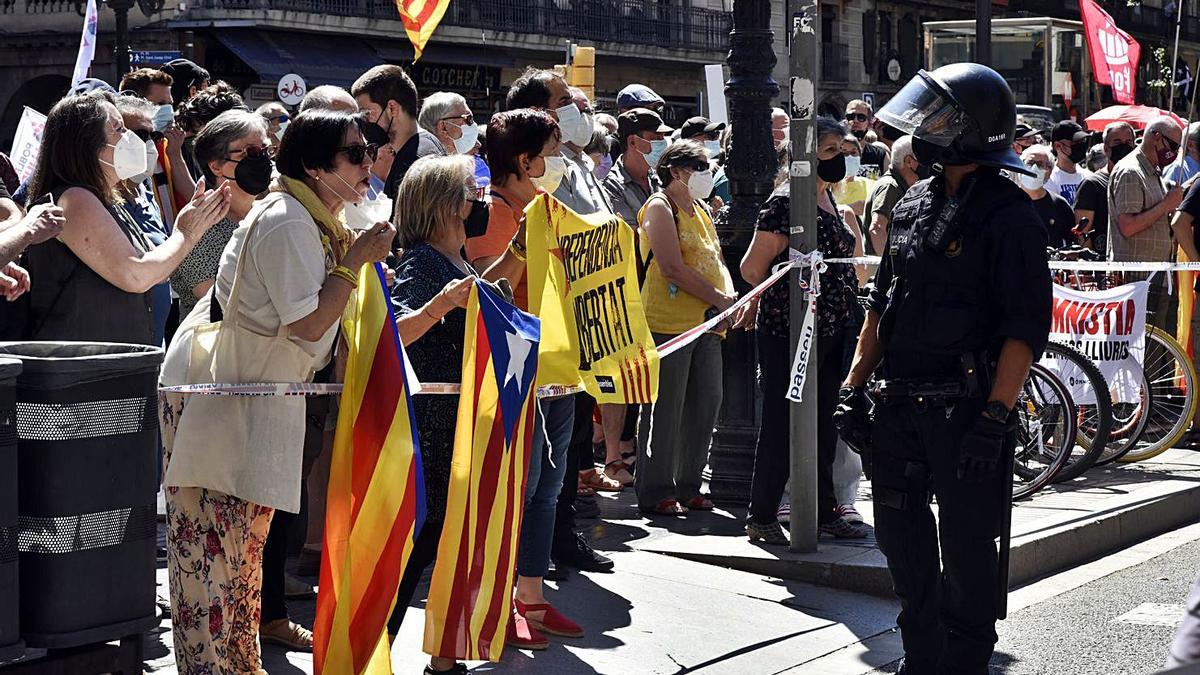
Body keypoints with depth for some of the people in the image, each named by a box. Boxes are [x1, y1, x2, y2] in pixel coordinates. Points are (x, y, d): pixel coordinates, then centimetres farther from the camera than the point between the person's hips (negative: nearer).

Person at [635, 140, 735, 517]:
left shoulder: (699, 212, 22)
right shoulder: (660, 208, -5)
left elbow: (716, 261, 19)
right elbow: (673, 269, -15)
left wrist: (730, 295, -2)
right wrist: (719, 300, -13)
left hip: (706, 323, 9)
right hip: (669, 321, -8)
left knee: (705, 406, 7)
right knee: (665, 411, -5)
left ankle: (688, 486, 17)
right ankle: (655, 493, 0)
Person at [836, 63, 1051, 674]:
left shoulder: (1009, 216, -10)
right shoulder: (914, 204, 12)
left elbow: (1026, 326, -15)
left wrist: (995, 416, -21)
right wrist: (854, 387, 11)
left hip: (966, 409, -7)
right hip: (900, 404, 7)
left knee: (965, 542, 1)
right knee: (900, 532, 12)